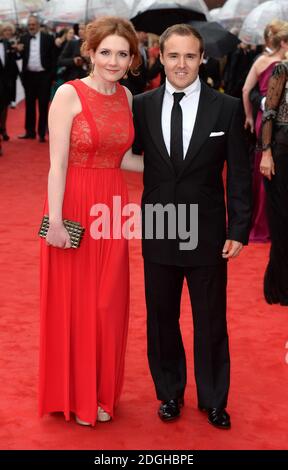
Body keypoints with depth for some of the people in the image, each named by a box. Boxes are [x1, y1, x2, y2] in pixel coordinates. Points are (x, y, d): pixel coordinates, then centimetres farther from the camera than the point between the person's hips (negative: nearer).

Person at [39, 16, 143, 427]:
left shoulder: (126, 97, 7)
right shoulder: (69, 94, -12)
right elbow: (57, 164, -15)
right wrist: (55, 221, -19)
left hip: (111, 208, 6)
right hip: (74, 206, -5)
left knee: (108, 303, 13)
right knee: (73, 303, 7)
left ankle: (101, 391, 30)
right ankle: (74, 395, 23)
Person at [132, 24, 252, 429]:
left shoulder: (227, 108, -6)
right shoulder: (142, 106, -1)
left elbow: (239, 175, -4)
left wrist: (239, 230, -7)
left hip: (207, 234, -2)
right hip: (158, 232, 2)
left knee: (211, 320, 11)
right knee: (161, 318, 15)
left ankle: (213, 399, 30)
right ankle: (170, 393, 35)